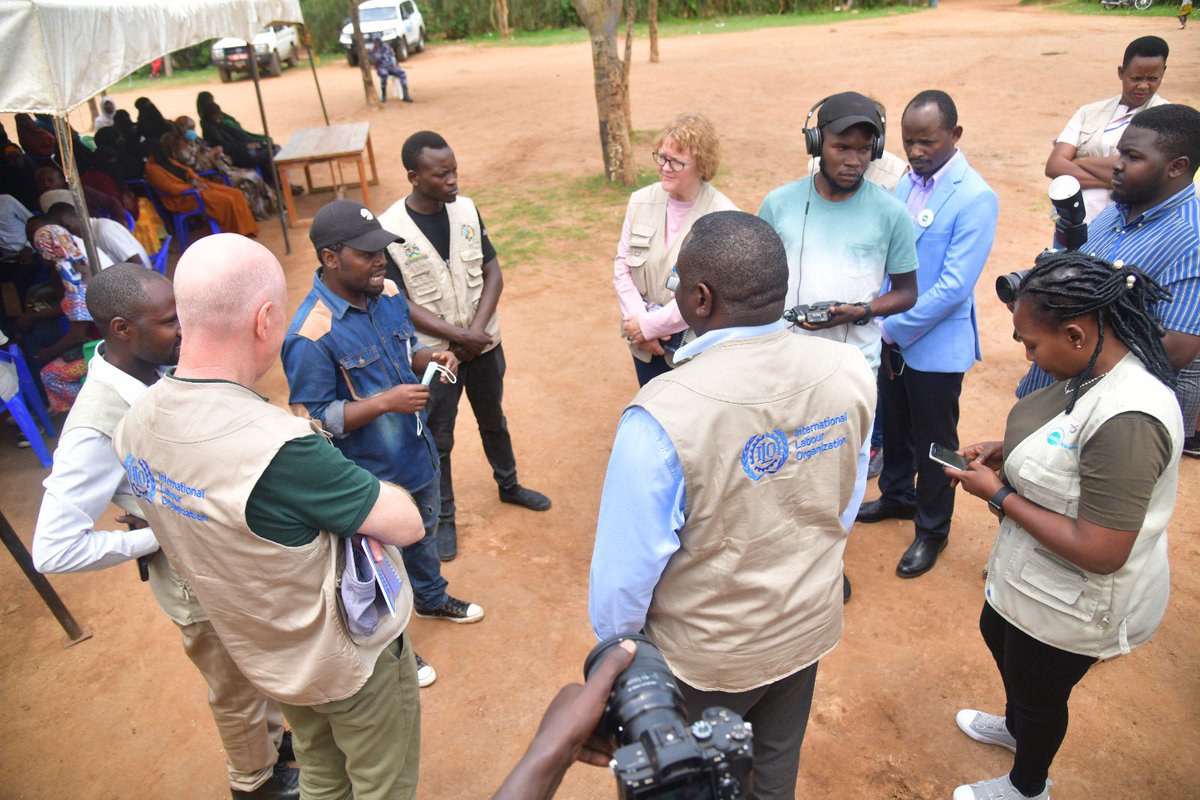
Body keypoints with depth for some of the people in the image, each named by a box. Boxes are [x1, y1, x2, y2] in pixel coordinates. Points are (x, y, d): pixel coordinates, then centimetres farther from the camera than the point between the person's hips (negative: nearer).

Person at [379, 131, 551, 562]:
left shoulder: (466, 210, -6)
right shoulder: (390, 229, -18)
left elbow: (492, 273, -4)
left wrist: (478, 330, -17)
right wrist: (458, 335, -22)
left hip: (483, 342, 4)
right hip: (433, 353, -4)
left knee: (493, 420, 23)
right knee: (438, 440, 11)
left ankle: (509, 485, 47)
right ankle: (444, 519, 30)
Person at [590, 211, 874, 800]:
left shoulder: (662, 416, -34)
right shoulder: (849, 370, -17)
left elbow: (628, 564, -24)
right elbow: (845, 501, 0)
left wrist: (613, 644, -3)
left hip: (707, 652, -4)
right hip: (810, 626, 5)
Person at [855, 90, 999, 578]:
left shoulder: (975, 198, -19)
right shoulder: (908, 181, 3)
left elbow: (954, 287, -24)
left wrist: (893, 328, -21)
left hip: (937, 343, -7)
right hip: (893, 336, 7)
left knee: (934, 444, 10)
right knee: (895, 427, 23)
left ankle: (932, 530, 30)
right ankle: (897, 497, 47)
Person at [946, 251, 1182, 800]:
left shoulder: (1127, 421, -37)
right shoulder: (1096, 368, -7)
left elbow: (1099, 553, -34)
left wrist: (998, 495, -27)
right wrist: (1006, 451, -4)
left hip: (1073, 605, -9)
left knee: (1038, 694, 18)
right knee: (997, 635, 32)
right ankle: (1014, 726, 64)